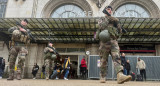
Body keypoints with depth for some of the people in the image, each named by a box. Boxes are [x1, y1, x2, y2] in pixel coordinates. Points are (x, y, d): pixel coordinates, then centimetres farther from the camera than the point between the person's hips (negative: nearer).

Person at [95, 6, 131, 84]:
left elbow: (120, 31, 19)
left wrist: (117, 23, 5)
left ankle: (120, 76, -32)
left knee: (116, 58, -17)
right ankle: (102, 77, 10)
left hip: (113, 41, 2)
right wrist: (108, 18, -1)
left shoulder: (114, 19, 25)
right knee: (103, 61, 0)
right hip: (104, 41, -2)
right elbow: (101, 26, -6)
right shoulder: (101, 19, 17)